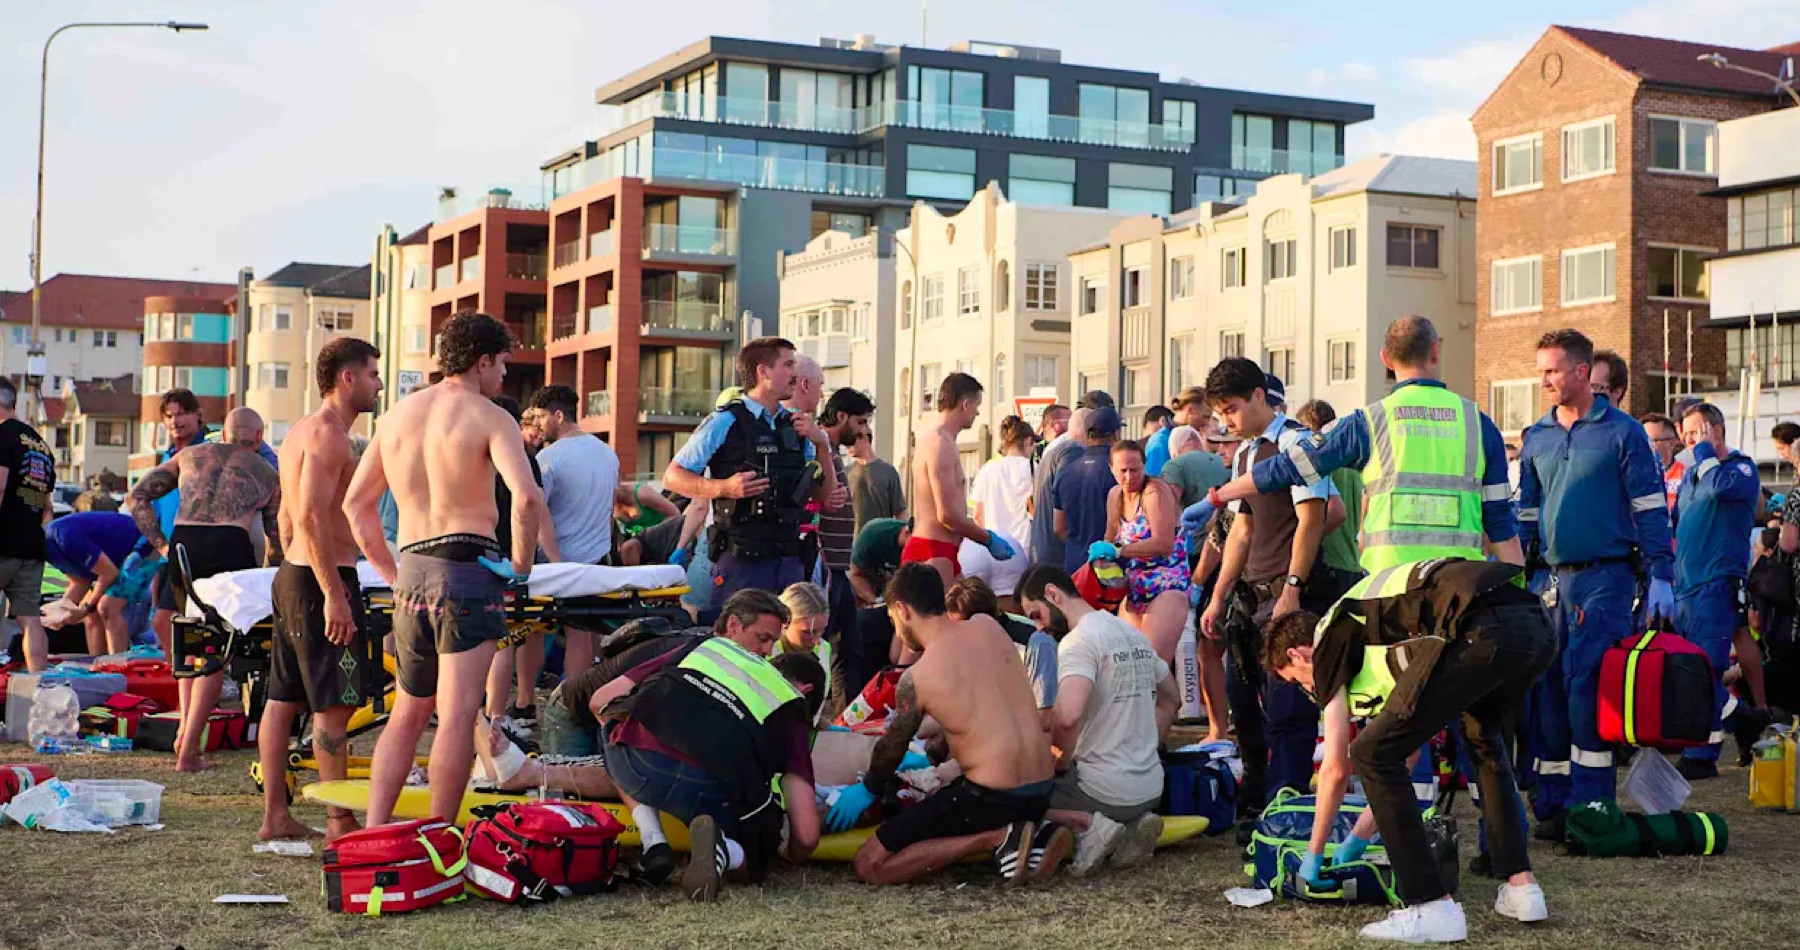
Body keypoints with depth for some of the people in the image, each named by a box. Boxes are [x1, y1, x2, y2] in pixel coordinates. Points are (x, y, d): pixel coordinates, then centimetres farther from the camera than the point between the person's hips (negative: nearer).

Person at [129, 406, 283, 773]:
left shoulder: (190, 455, 27)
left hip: (182, 544, 2)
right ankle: (188, 751, -1)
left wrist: (160, 544, 15)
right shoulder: (268, 474, 23)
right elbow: (277, 538, 20)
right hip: (230, 546, -2)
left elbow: (138, 496, 18)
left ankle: (186, 725, 10)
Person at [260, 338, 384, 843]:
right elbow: (312, 515, -23)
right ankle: (339, 821, -2)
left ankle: (275, 815, 15)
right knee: (334, 705, -6)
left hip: (290, 575, 10)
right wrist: (333, 594, -24)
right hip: (323, 578, -10)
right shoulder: (328, 434, -14)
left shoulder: (300, 431, 18)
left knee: (284, 698, 10)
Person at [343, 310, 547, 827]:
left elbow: (356, 502, 19)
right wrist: (521, 565, -6)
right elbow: (527, 496, -20)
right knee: (457, 714, -5)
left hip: (411, 572, 6)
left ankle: (373, 832, 10)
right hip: (467, 569, -6)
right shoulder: (489, 417, -4)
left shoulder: (398, 414, 15)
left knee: (408, 714, 16)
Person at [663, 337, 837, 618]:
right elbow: (673, 477, -4)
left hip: (790, 559, 6)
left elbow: (824, 495, 17)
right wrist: (724, 488, -19)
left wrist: (822, 445, 2)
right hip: (741, 560, -6)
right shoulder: (725, 422, -5)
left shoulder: (796, 426, 13)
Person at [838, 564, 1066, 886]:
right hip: (1043, 789, 7)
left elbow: (892, 747, 6)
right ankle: (1033, 833, 10)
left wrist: (868, 789, 26)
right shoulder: (989, 627, 5)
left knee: (870, 865, -3)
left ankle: (997, 837, -9)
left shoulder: (916, 679, -11)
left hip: (993, 798, -7)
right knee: (934, 798, 36)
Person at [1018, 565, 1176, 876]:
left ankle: (1085, 824, -10)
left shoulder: (1079, 640, -16)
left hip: (1105, 789, -8)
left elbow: (1067, 717, -31)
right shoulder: (1133, 634, 11)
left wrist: (1066, 758, -13)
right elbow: (1171, 700, 25)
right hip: (1151, 789, 8)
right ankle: (1131, 824, 7)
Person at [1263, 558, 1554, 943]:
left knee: (1372, 755, 5)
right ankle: (1521, 886, 30)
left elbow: (1336, 769, 17)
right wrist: (1359, 838, 51)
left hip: (1481, 635, -9)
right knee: (1483, 741, 36)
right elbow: (1406, 750, 44)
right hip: (1537, 628, 9)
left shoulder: (1330, 641, 17)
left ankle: (1433, 908, 4)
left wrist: (1313, 854, 30)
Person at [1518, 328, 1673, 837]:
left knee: (1587, 685, -12)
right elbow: (1524, 513, 18)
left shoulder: (1622, 432, -2)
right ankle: (1552, 802, 11)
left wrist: (1660, 579, -9)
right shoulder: (1537, 438, 13)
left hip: (1605, 575, -5)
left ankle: (1589, 807, -7)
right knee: (1548, 687, 4)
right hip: (1552, 579, 5)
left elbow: (1651, 509, -3)